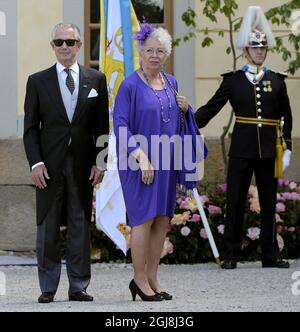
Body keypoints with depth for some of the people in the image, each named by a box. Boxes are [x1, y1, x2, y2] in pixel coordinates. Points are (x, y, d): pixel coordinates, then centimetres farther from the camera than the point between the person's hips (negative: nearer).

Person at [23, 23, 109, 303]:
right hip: (50, 165, -1)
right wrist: (36, 162, -7)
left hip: (82, 165, 1)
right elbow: (30, 127, 3)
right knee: (47, 226, 1)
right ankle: (48, 287, 6)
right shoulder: (38, 81, 5)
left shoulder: (96, 80, 8)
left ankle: (78, 287, 8)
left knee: (80, 225, 3)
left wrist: (99, 162, 0)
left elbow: (102, 125, 8)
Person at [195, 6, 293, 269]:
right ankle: (231, 256, 5)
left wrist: (287, 147, 4)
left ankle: (270, 255, 13)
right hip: (242, 149, -2)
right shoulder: (233, 80, 3)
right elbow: (211, 108, 1)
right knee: (235, 202, 0)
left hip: (268, 150, 2)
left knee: (268, 203, 6)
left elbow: (286, 116, 11)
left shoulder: (276, 81, 8)